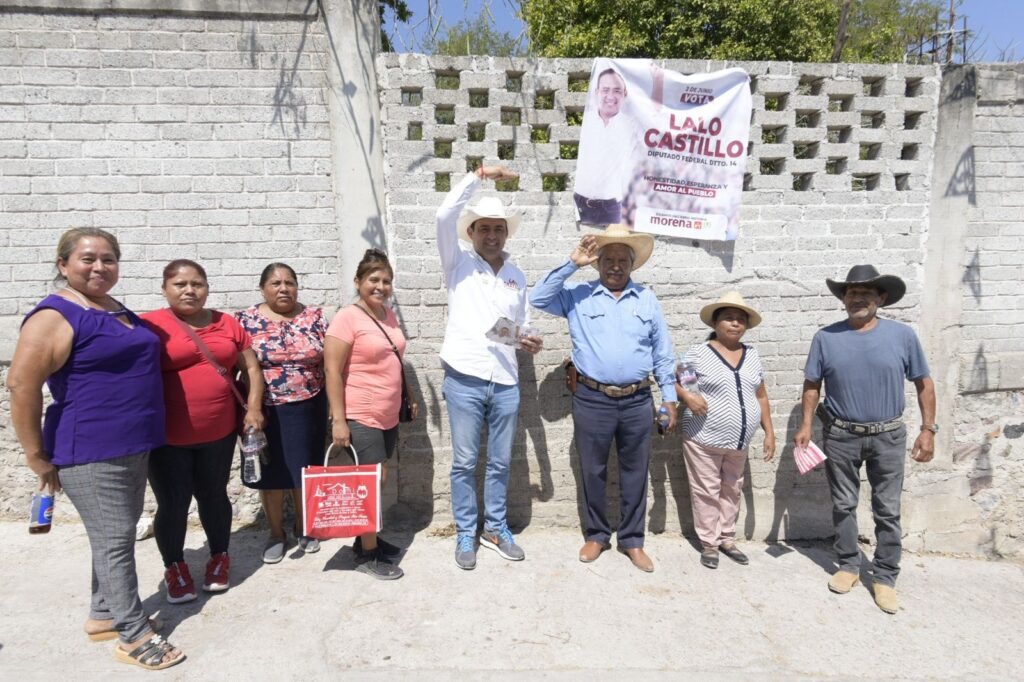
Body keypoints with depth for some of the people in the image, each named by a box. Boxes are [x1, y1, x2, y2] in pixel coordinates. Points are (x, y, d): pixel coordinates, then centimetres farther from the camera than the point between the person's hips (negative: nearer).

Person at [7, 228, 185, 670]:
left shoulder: (119, 311, 12)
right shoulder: (55, 316, -14)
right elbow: (22, 386, -17)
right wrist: (38, 457, -14)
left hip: (134, 447, 8)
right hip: (90, 453, -8)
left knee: (117, 536, 18)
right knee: (115, 541, 0)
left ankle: (104, 615, 35)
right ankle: (134, 635, 13)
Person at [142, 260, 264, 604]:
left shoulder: (227, 324, 5)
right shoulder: (150, 326, -7)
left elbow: (252, 368, 10)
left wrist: (254, 408, 0)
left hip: (219, 433, 3)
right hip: (167, 437, -3)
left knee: (213, 496, 17)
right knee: (172, 504, 8)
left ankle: (219, 558, 35)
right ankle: (174, 567, 30)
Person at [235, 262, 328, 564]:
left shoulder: (315, 317, 0)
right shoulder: (246, 320, -3)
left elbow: (329, 363, 2)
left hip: (307, 410, 1)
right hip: (265, 411, 0)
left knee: (304, 470, 12)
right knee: (271, 473, 11)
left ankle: (303, 527, 33)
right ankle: (276, 533, 30)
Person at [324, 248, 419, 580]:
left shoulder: (389, 314, 8)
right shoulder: (346, 318, -14)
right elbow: (333, 372, -16)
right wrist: (338, 420, -19)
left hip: (388, 416, 7)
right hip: (360, 417, -7)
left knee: (375, 482, 16)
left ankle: (367, 538, 33)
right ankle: (367, 556, 13)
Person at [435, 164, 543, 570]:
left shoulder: (517, 276, 14)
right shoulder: (458, 263, 2)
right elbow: (445, 215, -13)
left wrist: (530, 341, -3)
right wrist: (479, 175, -14)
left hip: (506, 382, 4)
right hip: (464, 380, -3)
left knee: (500, 462, 13)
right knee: (464, 462, 7)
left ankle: (496, 529, 30)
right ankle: (466, 534, 23)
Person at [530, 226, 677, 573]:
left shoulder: (648, 300, 8)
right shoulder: (578, 296, 3)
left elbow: (663, 354, 9)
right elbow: (539, 298, -10)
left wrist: (669, 398, 6)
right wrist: (571, 263, -11)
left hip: (638, 402, 2)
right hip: (592, 400, -1)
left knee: (634, 473, 11)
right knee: (593, 472, 10)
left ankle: (632, 539, 27)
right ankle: (596, 534, 29)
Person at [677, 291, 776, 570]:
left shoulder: (752, 355, 6)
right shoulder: (699, 353, -9)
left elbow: (761, 397, 11)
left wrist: (769, 432, 8)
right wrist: (687, 396, -24)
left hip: (739, 442, 5)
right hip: (704, 440, -5)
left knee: (731, 490, 17)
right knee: (707, 492, 5)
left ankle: (727, 539, 33)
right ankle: (709, 543, 21)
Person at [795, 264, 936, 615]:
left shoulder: (902, 335, -3)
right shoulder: (826, 337, -3)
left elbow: (924, 383, 3)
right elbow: (812, 385, 2)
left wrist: (928, 429, -2)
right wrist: (806, 424, -5)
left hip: (888, 436, 0)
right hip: (840, 435, 1)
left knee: (887, 510, 8)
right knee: (843, 506, 11)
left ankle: (884, 577, 22)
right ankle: (848, 566, 28)